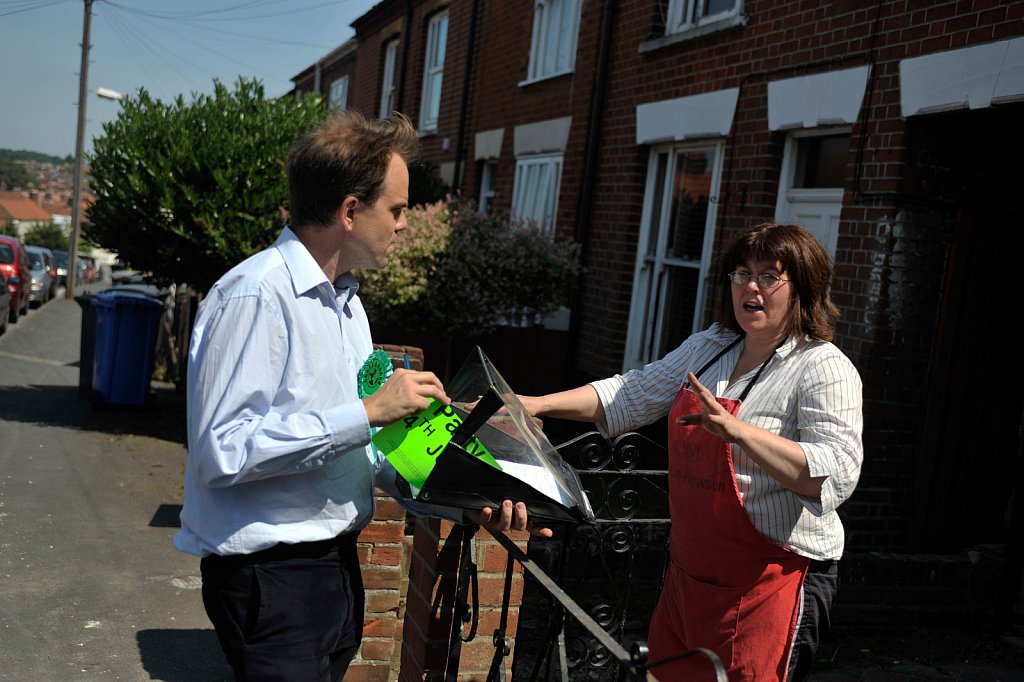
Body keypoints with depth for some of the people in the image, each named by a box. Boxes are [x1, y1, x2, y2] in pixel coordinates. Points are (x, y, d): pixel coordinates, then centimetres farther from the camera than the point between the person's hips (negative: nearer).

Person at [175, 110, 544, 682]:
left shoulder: (347, 301, 12)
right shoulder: (255, 296, -19)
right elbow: (221, 452, -27)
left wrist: (465, 505, 0)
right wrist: (368, 411, -26)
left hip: (337, 563, 9)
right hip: (270, 574, -9)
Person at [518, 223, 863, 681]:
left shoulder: (824, 369, -13)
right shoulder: (709, 347, 9)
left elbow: (835, 475, -25)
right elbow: (633, 395, 10)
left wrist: (736, 430, -37)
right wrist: (536, 405, 0)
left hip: (773, 581, -7)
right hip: (690, 570, 7)